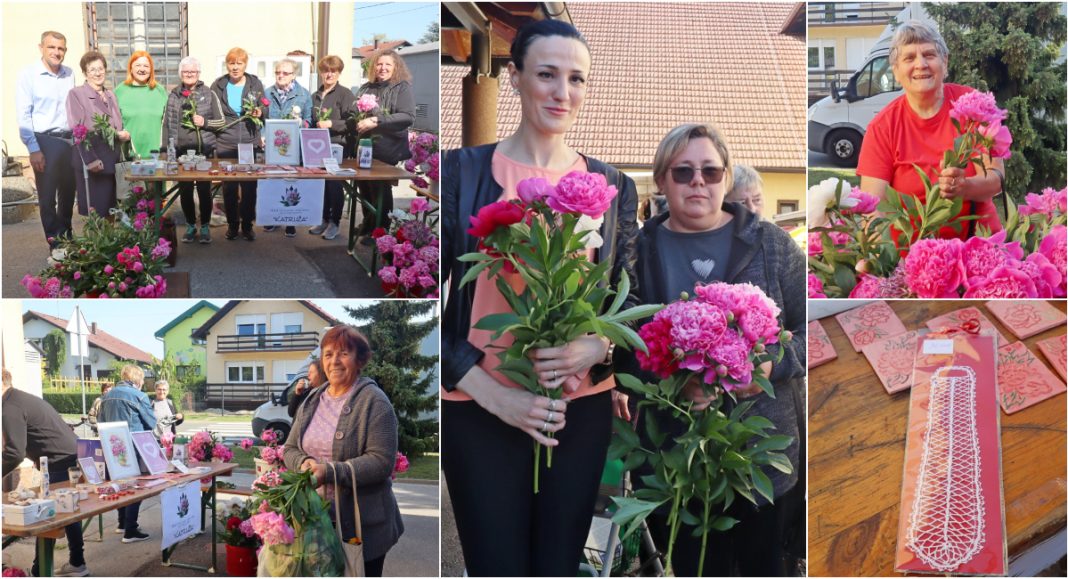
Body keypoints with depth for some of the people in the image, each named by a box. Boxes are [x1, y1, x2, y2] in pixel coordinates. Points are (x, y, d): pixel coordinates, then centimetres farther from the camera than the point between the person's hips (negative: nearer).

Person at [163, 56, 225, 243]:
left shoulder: (209, 94, 1)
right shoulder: (173, 95, 8)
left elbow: (221, 122, 4)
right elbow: (166, 124, 10)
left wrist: (205, 122, -15)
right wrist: (164, 149, 5)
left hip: (204, 150, -2)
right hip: (180, 151, 2)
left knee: (204, 189, 0)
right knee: (184, 190, 5)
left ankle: (205, 226, 14)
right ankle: (190, 226, 19)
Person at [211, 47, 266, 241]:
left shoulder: (255, 84, 4)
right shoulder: (218, 85, 3)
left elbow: (266, 109, 10)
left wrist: (260, 112, -12)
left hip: (250, 144, 0)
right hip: (225, 145, 0)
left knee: (249, 186, 4)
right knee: (229, 186, 6)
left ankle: (247, 224, 17)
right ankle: (232, 223, 19)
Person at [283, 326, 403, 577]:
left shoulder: (374, 401, -11)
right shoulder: (312, 401, 10)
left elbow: (382, 461, -17)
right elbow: (290, 449, 12)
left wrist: (330, 471, -25)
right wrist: (304, 462, -11)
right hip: (316, 518, 5)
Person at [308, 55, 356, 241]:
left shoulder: (345, 95, -6)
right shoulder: (315, 96, 14)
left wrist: (331, 124, -21)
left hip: (337, 148, -6)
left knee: (335, 185, 0)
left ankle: (335, 222, 11)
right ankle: (324, 219, 21)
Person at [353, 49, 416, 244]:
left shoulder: (402, 88, -6)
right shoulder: (365, 88, 9)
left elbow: (408, 117, -19)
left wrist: (376, 121, -25)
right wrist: (355, 122, -5)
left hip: (386, 150, -5)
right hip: (363, 147, 5)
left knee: (380, 189, 6)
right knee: (364, 186, 13)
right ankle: (368, 223, 32)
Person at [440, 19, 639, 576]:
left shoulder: (613, 186, 6)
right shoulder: (462, 171, -3)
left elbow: (629, 300, 8)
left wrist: (596, 347, -15)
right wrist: (493, 395, -14)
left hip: (583, 409, 3)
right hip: (479, 410, -2)